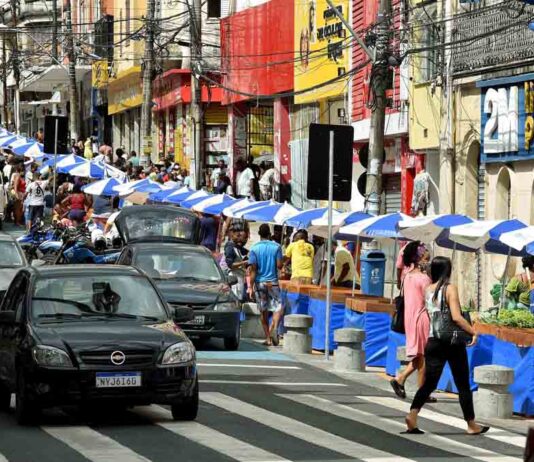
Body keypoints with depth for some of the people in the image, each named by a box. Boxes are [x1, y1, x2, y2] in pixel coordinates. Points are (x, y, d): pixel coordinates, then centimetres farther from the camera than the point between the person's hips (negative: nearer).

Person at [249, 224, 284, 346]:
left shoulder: (254, 248, -3)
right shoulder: (276, 247, -3)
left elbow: (253, 269, -7)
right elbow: (279, 265, -6)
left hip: (259, 282, 1)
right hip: (273, 282, -1)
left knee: (264, 311, 9)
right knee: (278, 308, 2)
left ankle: (268, 338, 10)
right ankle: (274, 329, -25)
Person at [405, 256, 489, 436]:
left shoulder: (427, 289, 6)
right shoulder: (450, 289, -12)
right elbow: (456, 317, -20)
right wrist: (473, 332, -9)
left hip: (433, 342, 5)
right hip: (453, 342, -5)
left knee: (429, 382, 6)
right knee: (463, 385, 6)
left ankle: (412, 414, -14)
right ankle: (472, 425, 14)